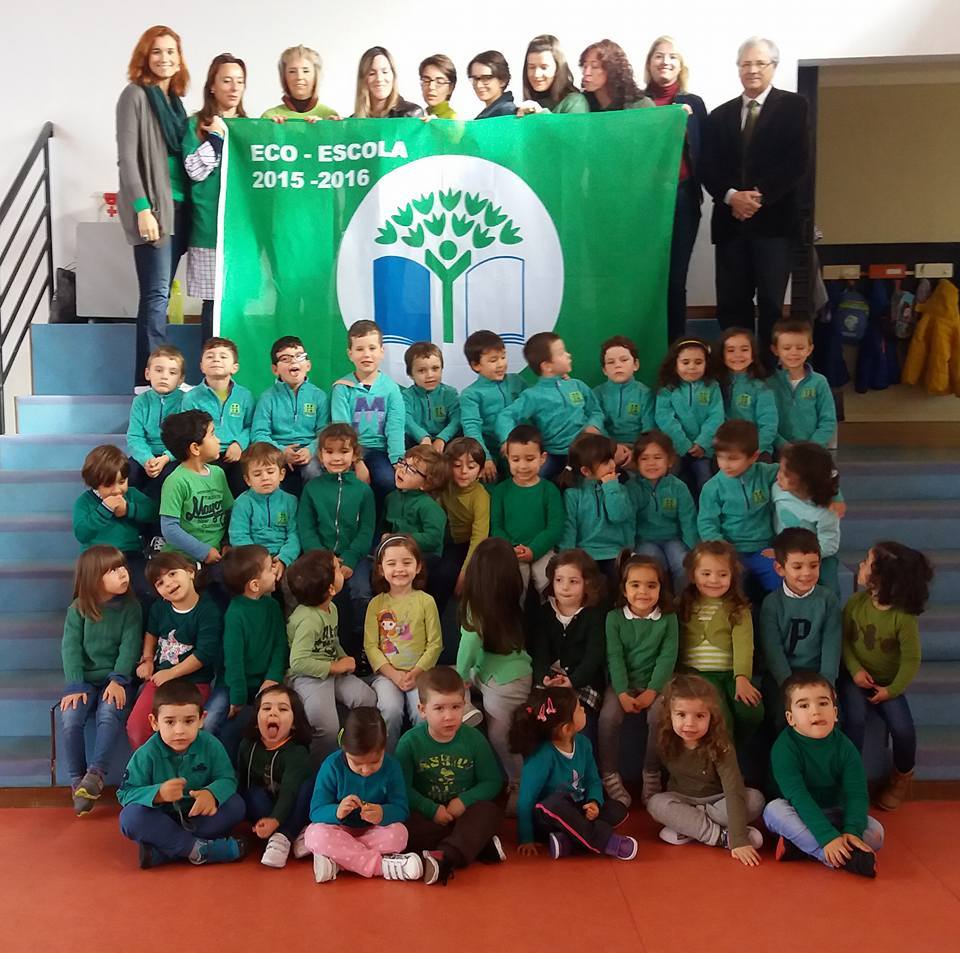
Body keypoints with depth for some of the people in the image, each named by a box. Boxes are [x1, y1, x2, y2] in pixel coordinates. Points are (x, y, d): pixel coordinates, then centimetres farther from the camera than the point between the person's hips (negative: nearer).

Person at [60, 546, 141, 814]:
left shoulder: (130, 607, -1)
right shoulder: (78, 609, 1)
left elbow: (129, 646, -7)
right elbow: (70, 648, -5)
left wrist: (117, 681, -20)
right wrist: (75, 686, -16)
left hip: (115, 678, -1)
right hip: (85, 679, 1)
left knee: (109, 715, -30)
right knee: (70, 719, -24)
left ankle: (95, 774, -28)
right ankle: (77, 780, -14)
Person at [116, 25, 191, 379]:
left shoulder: (173, 98, 17)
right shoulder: (135, 95, -5)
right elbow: (127, 157, -11)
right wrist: (142, 207, -18)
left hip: (178, 204, 7)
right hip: (153, 206, -7)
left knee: (161, 291, 8)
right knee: (157, 292, -10)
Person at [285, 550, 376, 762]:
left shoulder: (331, 608, 5)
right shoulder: (307, 619, -24)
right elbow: (298, 662, -27)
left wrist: (345, 660, 2)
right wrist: (335, 667, -18)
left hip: (333, 671, 9)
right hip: (308, 676, -9)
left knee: (369, 700, -8)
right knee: (328, 728, -24)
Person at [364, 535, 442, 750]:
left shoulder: (426, 601, 1)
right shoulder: (376, 604, 3)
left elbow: (435, 644, 1)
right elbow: (370, 645, 0)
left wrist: (416, 673, -11)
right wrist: (394, 674, -11)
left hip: (419, 673, 0)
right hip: (386, 673, 0)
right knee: (391, 710, -26)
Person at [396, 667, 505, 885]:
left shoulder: (474, 739, -1)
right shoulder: (410, 742, -5)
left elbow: (493, 781, 0)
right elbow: (403, 787, -9)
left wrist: (465, 800, -14)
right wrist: (431, 810, -19)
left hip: (463, 813, 1)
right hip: (426, 816, -1)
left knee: (491, 811, -29)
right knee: (403, 827, -33)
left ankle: (445, 858, -47)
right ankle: (479, 845, -29)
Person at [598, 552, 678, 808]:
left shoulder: (668, 619, -2)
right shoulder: (614, 617, -3)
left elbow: (668, 657, -7)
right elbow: (614, 657, -8)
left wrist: (652, 692, -17)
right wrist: (622, 693, -19)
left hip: (655, 684, 0)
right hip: (622, 683, 0)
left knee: (660, 717, -27)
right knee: (608, 717, -26)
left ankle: (652, 774, -8)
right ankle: (609, 775, -11)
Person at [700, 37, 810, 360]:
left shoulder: (793, 106, 6)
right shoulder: (720, 115, 17)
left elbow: (797, 162, -5)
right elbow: (708, 168, 7)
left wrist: (760, 196, -15)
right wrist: (731, 196, -11)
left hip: (774, 220, -3)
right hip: (730, 221, 4)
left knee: (771, 305, -3)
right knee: (731, 305, 2)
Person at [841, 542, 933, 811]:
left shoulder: (904, 617, -20)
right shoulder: (856, 602, -10)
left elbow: (911, 659, -13)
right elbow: (843, 638, -1)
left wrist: (892, 690, -15)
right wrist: (855, 669, -14)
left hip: (887, 682, -1)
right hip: (856, 677, 1)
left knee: (902, 728, -20)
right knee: (855, 718, -26)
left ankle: (903, 776, 13)